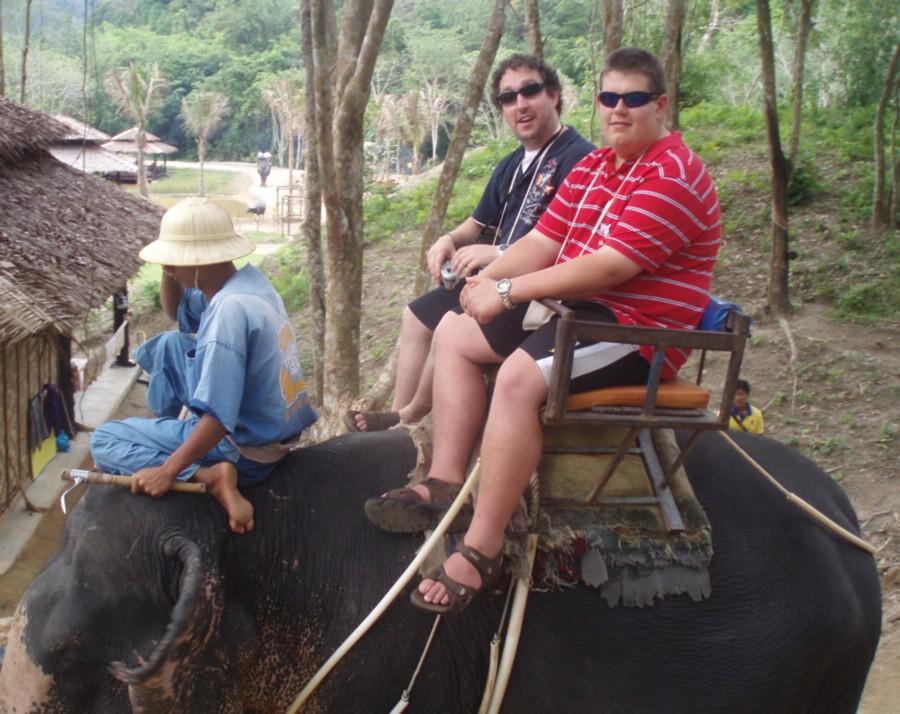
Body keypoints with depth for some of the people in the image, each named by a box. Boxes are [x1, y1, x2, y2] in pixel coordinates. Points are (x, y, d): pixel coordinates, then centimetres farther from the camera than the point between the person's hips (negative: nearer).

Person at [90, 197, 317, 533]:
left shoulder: (229, 310, -29)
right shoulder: (249, 280, -1)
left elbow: (219, 417, -31)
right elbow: (176, 310, 19)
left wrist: (169, 470, -24)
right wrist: (170, 273, 0)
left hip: (244, 450, -9)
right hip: (272, 424, 9)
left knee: (104, 440, 0)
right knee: (168, 343, 19)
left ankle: (210, 475, -15)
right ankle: (162, 431, 27)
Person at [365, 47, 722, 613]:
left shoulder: (674, 177, -15)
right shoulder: (592, 168, 15)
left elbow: (610, 266, -25)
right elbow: (543, 241, 9)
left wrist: (510, 291, -22)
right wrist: (490, 277, -10)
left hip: (639, 330, -10)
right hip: (577, 308, 10)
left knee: (519, 375, -34)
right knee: (455, 333, 9)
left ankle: (482, 552, -27)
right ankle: (445, 484, 2)